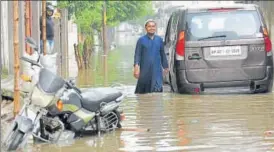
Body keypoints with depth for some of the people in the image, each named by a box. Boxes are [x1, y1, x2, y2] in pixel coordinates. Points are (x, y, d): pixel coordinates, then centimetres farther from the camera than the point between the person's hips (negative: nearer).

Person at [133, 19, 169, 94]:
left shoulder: (159, 40, 10)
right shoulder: (141, 40, 2)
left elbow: (162, 54, 18)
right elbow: (137, 54, -3)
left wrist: (165, 67, 21)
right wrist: (136, 66, -16)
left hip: (157, 70, 1)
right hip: (145, 70, -1)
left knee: (157, 88, -11)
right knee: (142, 90, 7)